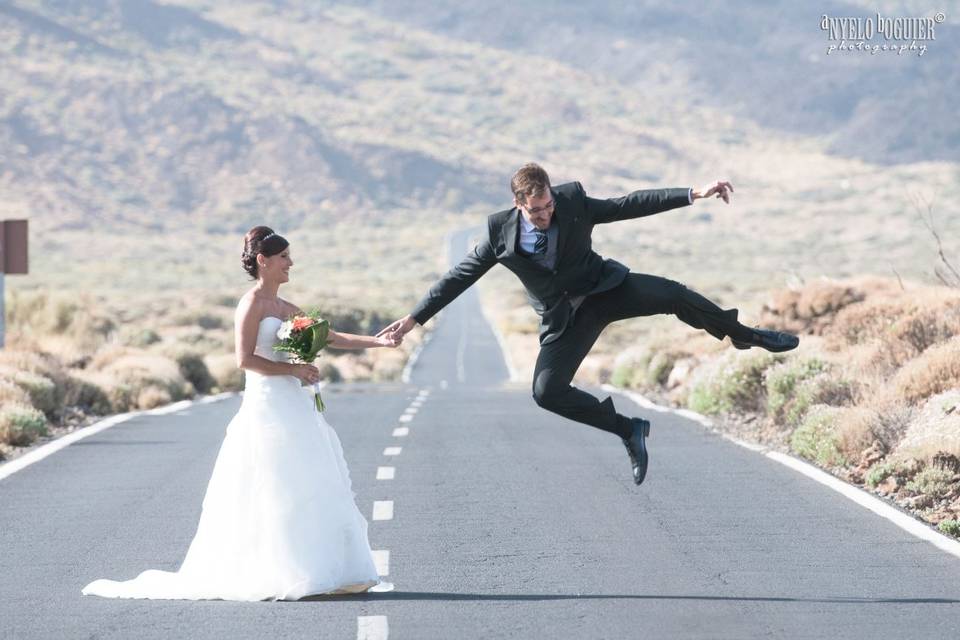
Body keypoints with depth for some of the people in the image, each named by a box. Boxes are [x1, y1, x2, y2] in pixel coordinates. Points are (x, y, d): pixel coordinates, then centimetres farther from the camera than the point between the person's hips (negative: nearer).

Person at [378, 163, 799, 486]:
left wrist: (694, 194, -16)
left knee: (672, 295, -26)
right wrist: (413, 319, -4)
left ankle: (742, 335, 0)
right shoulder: (500, 231, -12)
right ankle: (628, 430, -2)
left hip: (605, 289, -1)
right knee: (546, 392, -19)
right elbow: (459, 277, -3)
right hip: (564, 319, 1)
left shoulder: (573, 203, -12)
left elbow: (631, 205, -10)